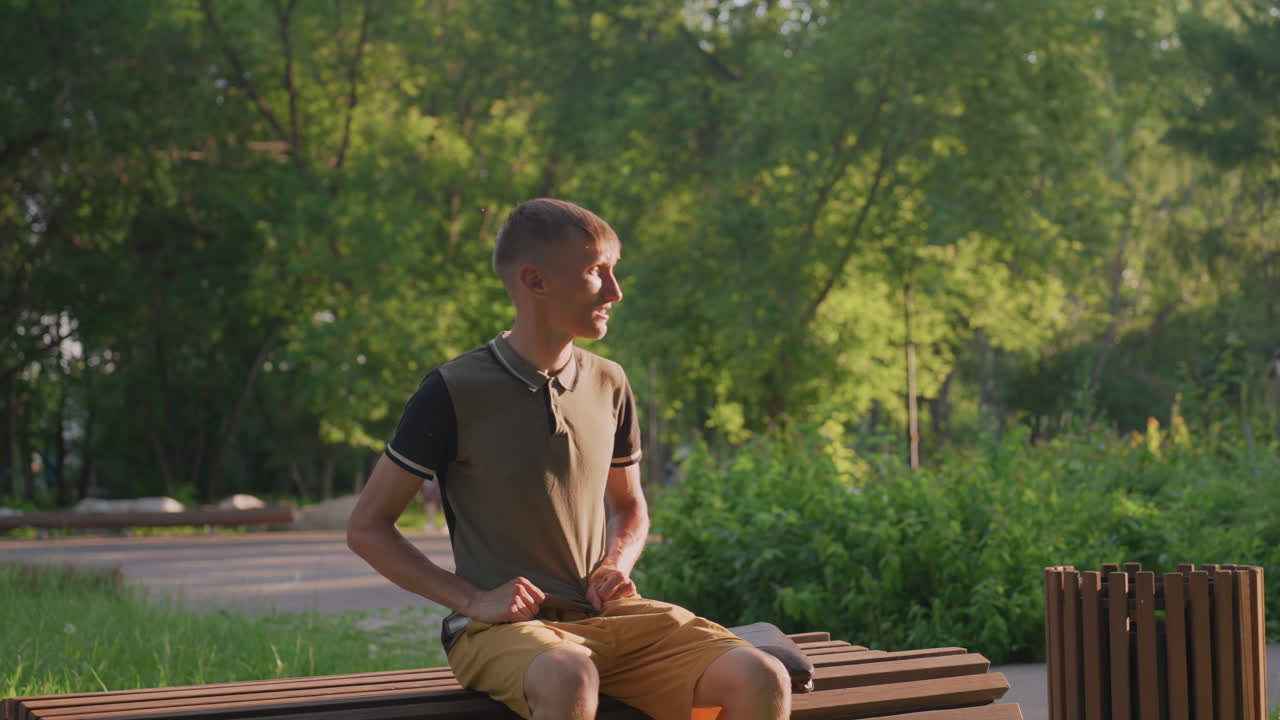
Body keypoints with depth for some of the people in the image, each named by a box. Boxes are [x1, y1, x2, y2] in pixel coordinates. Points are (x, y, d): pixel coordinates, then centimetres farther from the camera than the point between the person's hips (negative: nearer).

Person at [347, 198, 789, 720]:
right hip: (502, 629, -5)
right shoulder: (454, 393, -6)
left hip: (607, 614, 5)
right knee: (570, 678, -41)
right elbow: (367, 527, -2)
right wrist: (473, 600, -11)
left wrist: (617, 564, 3)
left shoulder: (608, 384, 10)